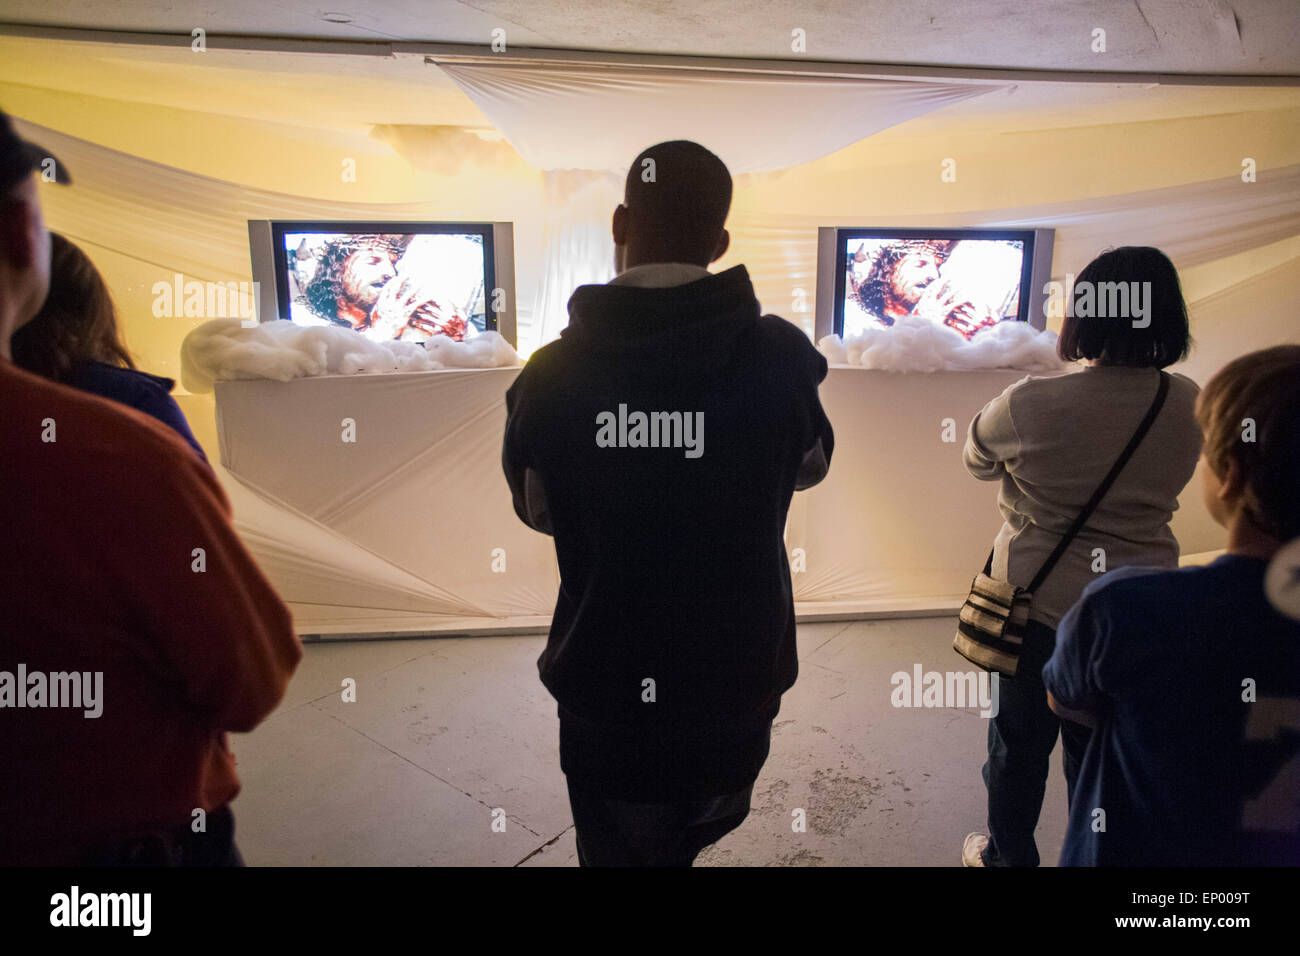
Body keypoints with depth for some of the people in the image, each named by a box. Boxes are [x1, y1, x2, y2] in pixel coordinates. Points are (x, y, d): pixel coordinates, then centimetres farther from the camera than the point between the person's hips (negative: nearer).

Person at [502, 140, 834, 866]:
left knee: (622, 847, 24)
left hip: (604, 695, 0)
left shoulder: (551, 373, -16)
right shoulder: (779, 356, -15)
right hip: (736, 686, 1)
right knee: (699, 832, 30)